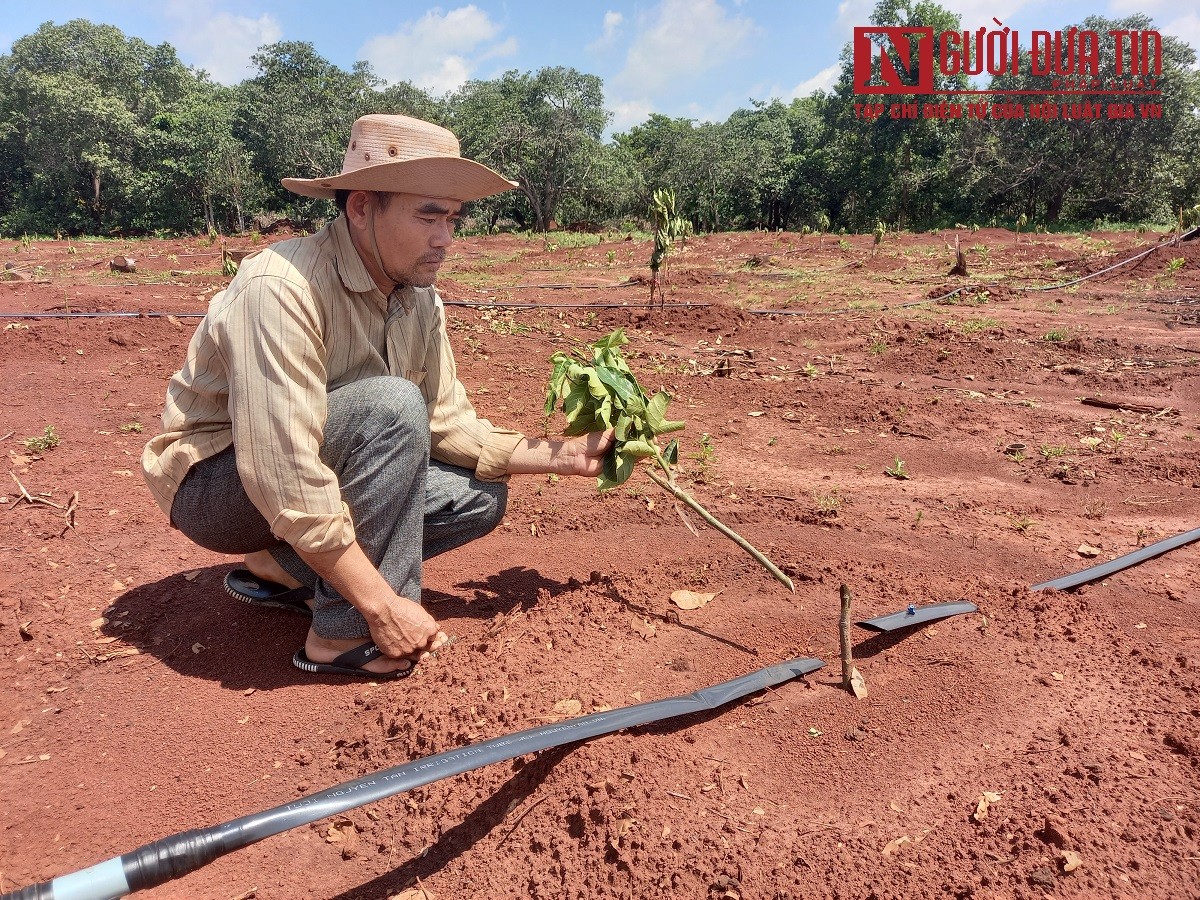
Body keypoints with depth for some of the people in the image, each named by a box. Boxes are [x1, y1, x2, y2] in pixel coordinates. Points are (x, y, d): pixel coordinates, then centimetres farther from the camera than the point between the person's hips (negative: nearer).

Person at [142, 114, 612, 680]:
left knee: (481, 496, -4)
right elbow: (283, 477, -35)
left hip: (318, 475, 8)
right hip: (217, 482, -7)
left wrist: (561, 456, -8)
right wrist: (384, 606, -33)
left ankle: (282, 570, 3)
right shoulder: (281, 289, -30)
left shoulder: (420, 302, -5)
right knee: (392, 405, -31)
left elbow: (447, 425, 0)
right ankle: (347, 635, -19)